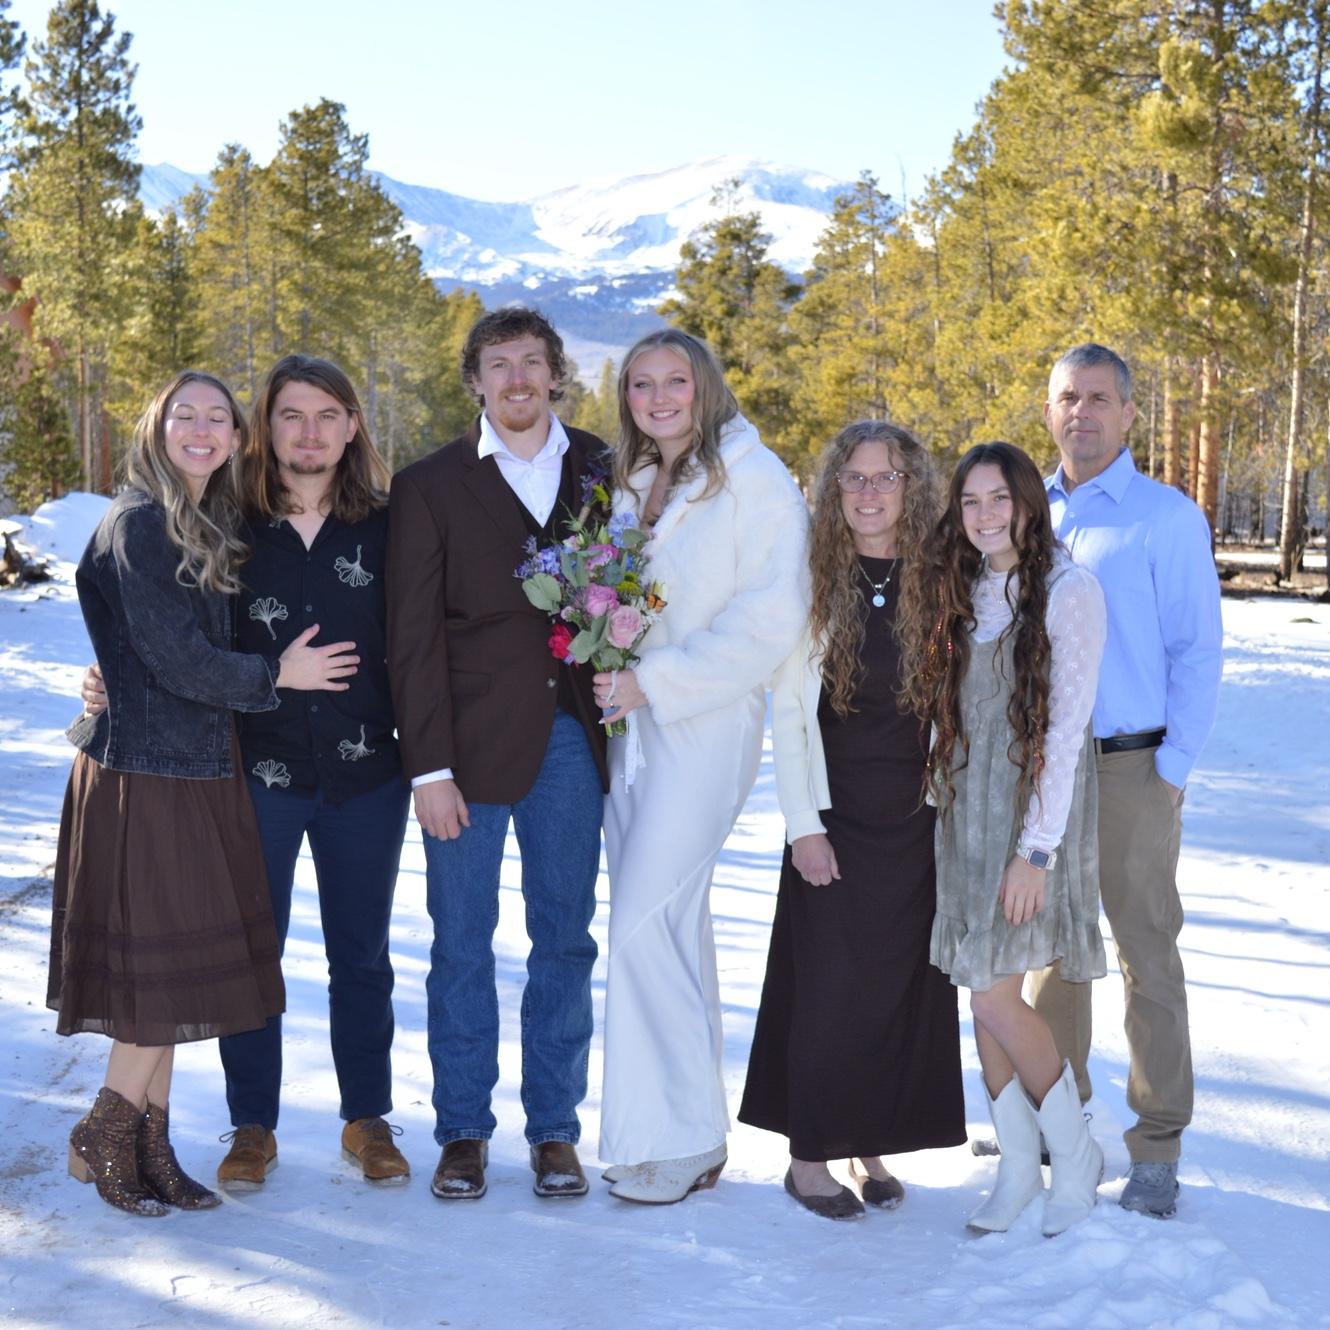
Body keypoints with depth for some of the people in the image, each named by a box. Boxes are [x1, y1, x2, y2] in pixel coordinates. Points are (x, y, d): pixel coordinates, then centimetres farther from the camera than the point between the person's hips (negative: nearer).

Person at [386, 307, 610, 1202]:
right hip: (472, 741, -1)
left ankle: (555, 1129, 20)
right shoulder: (430, 485, 2)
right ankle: (463, 1130, 18)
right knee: (462, 942, 5)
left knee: (566, 938, 8)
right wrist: (430, 767, -8)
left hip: (572, 739, 2)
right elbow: (414, 637, -2)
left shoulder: (602, 473, 8)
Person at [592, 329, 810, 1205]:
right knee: (672, 922, 10)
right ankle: (694, 1131, 19)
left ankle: (675, 1139, 1)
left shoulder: (755, 481, -7)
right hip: (631, 725, 7)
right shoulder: (631, 484, 15)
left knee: (646, 924, -11)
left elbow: (771, 622, -14)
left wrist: (654, 681, -17)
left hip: (702, 729, -7)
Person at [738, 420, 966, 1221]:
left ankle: (873, 1147, 22)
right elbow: (786, 712, -3)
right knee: (827, 983, 1)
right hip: (835, 815, -2)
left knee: (904, 985, 7)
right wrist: (802, 824, -8)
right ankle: (809, 1154, 15)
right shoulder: (814, 582, -2)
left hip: (918, 816, 2)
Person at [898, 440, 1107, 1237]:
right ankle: (1019, 1165, 19)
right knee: (984, 991, 6)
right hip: (968, 810, 6)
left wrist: (1036, 849, -16)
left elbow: (1067, 727, -13)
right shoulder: (961, 593, 10)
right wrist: (947, 802, 4)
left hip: (1037, 808, -6)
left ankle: (1076, 1152, 11)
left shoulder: (1068, 590, -9)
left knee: (996, 993, -9)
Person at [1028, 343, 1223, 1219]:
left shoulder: (1168, 518, -5)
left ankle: (1158, 1147, 8)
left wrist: (1170, 772, -11)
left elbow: (1198, 653, -6)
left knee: (1148, 957, -1)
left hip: (1129, 768, -5)